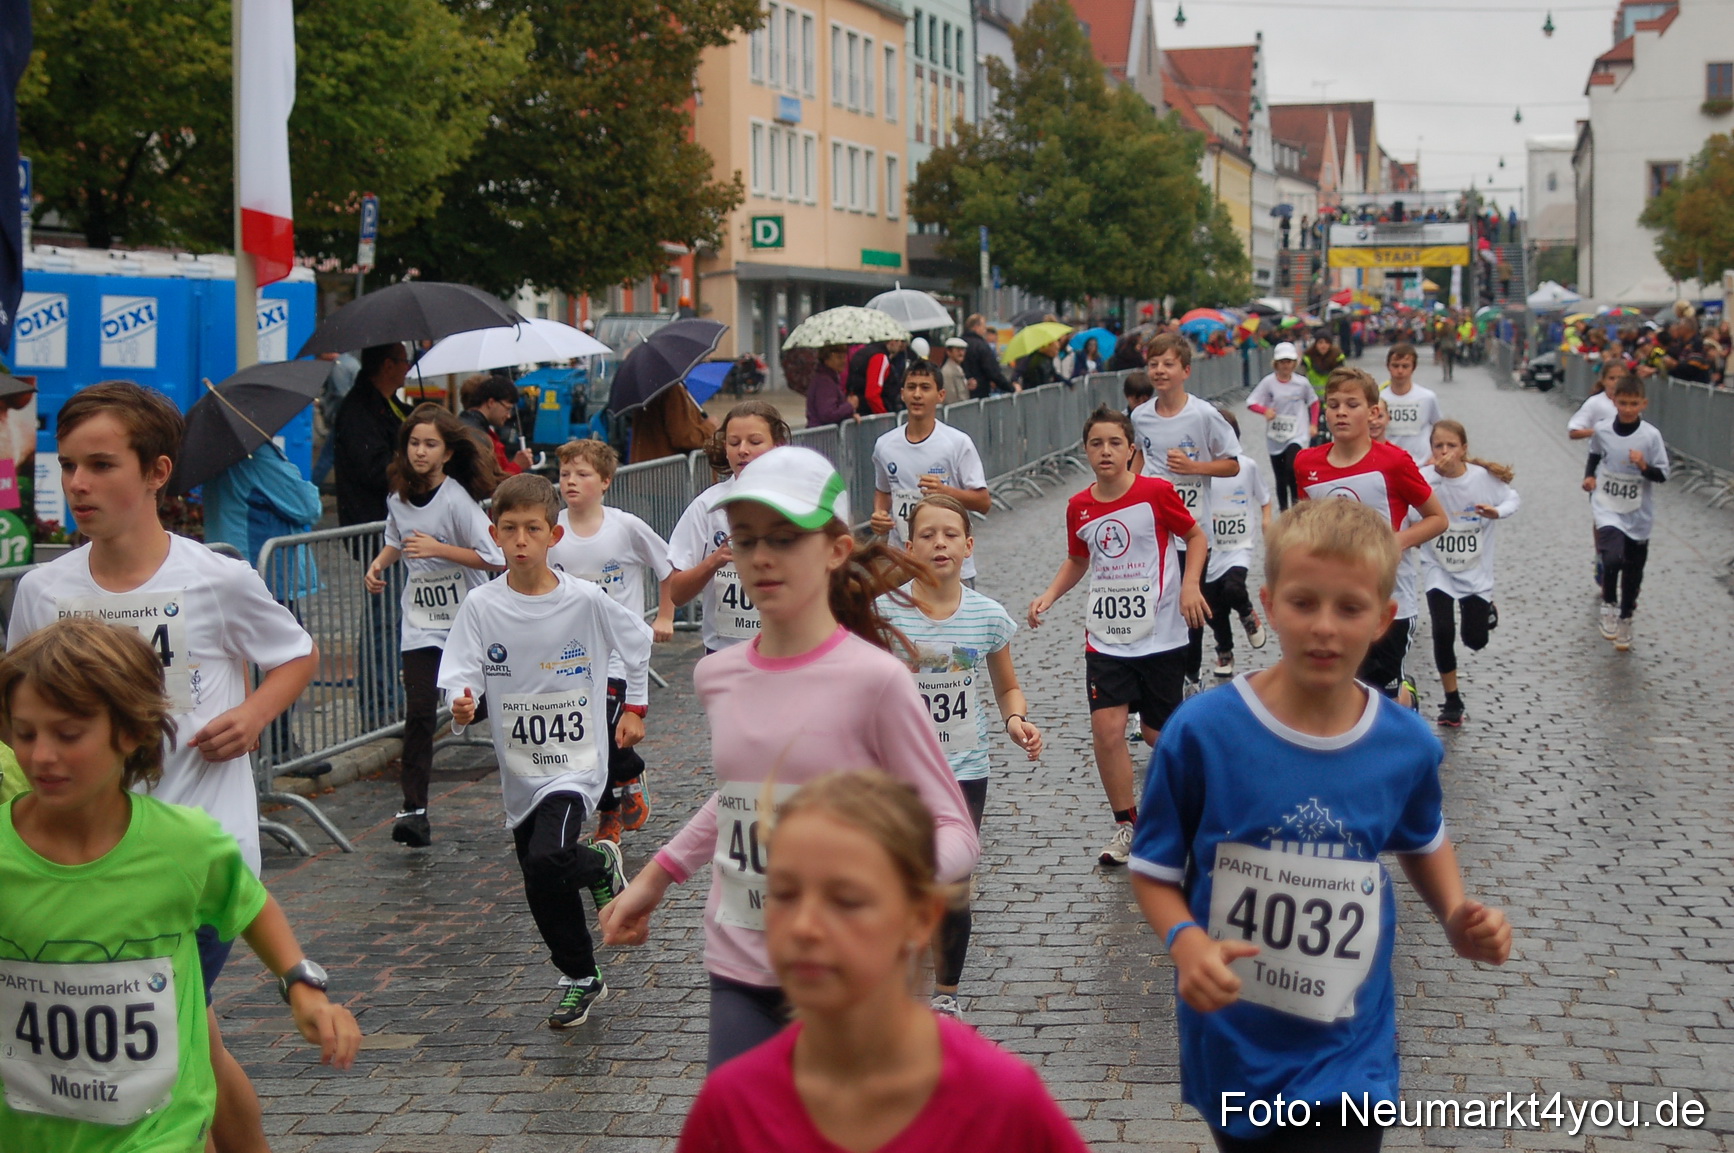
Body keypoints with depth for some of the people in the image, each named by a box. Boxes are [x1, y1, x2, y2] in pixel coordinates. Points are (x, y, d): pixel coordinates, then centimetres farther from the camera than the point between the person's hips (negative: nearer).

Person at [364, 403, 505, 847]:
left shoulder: (457, 499, -15)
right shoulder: (399, 498, 3)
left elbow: (496, 558, -21)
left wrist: (438, 548, -24)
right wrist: (379, 563, 5)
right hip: (421, 622, 4)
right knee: (419, 711, -9)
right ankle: (414, 810, -10)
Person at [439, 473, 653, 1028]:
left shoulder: (586, 600, -8)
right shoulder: (481, 607, -6)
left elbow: (638, 641, 9)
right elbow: (459, 677, -9)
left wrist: (635, 708, 13)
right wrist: (462, 707, -30)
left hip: (575, 764, -3)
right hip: (519, 773, 3)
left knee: (547, 862, -25)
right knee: (543, 895, 11)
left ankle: (601, 863, 8)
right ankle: (581, 980, 32)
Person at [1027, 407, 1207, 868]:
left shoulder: (1156, 492, -9)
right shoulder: (1079, 507, 3)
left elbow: (1195, 536, 4)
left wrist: (1190, 585, -10)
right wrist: (1049, 595, 4)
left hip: (1161, 634, -3)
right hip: (1105, 636, 3)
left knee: (1159, 731, 5)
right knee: (1106, 727, -10)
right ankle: (1127, 824, 6)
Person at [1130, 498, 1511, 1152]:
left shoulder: (1408, 746, -8)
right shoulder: (1202, 732, -16)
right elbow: (1154, 870, -6)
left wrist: (1456, 917, -4)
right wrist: (1185, 942, -25)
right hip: (1231, 1044, 0)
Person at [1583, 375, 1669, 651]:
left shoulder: (1651, 435, -11)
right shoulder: (1602, 431, -5)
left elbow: (1663, 475, -7)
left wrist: (1644, 466, -25)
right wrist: (1589, 476, 0)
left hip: (1638, 515, 0)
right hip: (1608, 509, 0)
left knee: (1633, 570, 11)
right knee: (1612, 558, -23)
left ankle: (1625, 619, 32)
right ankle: (1609, 604, 4)